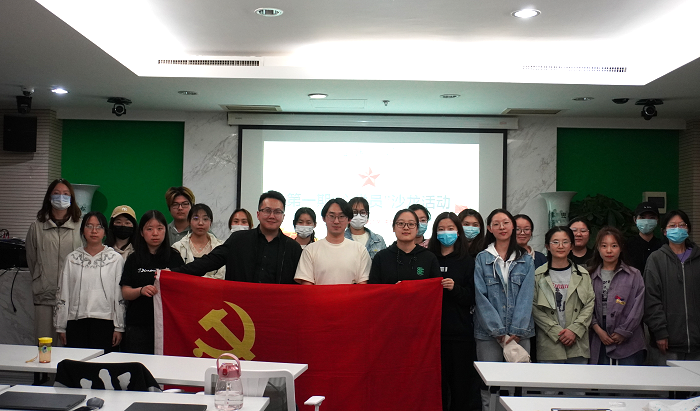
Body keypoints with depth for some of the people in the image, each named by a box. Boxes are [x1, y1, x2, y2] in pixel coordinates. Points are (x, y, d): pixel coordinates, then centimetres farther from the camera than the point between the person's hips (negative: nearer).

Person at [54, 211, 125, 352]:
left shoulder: (116, 259, 3)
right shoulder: (72, 259, 9)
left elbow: (120, 296, 2)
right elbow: (63, 295, 11)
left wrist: (119, 327, 0)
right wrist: (61, 327, 9)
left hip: (105, 322, -2)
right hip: (76, 322, 2)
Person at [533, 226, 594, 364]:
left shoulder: (582, 274, 9)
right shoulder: (538, 275, 1)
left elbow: (590, 304, 4)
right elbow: (534, 308, -4)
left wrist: (574, 330, -8)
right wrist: (556, 332, -11)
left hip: (578, 344, 2)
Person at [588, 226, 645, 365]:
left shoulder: (634, 275, 3)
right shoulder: (591, 275, 8)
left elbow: (637, 309, -2)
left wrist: (622, 332, -7)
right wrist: (598, 329, -8)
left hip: (628, 344, -1)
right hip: (599, 344, 2)